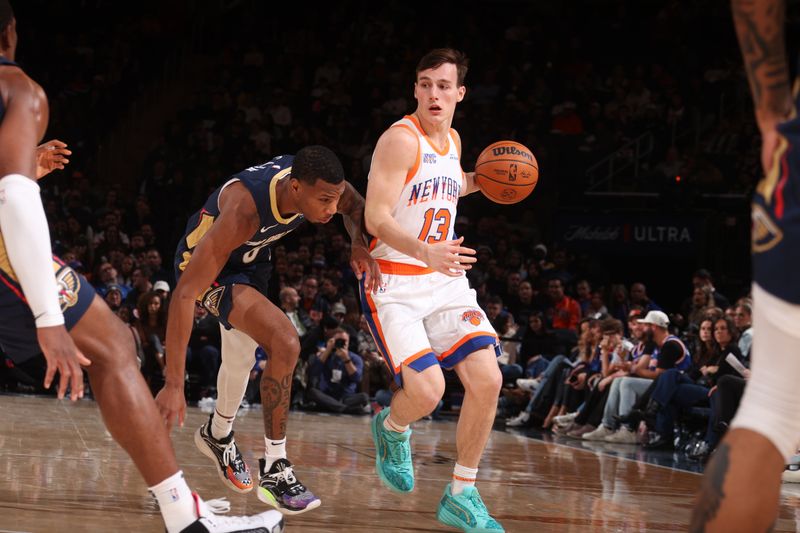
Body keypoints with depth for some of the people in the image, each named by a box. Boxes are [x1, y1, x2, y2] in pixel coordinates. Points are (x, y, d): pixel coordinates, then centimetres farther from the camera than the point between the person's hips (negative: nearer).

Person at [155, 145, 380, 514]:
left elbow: (355, 206, 2)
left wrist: (359, 245, -22)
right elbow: (184, 294, -41)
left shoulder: (318, 182, -24)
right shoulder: (245, 211, -42)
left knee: (242, 358, 24)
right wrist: (174, 384, -42)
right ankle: (274, 472, -13)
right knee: (284, 343, -25)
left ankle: (218, 435, 55)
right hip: (206, 263, -7)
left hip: (250, 260, 7)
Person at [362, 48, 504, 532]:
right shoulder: (402, 139, -15)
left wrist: (478, 181, 13)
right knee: (426, 391, -21)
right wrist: (427, 253, -40)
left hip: (444, 280, 7)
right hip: (395, 282, -7)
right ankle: (392, 427, 17)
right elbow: (376, 218, -24)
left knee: (487, 380, -7)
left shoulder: (452, 141, 9)